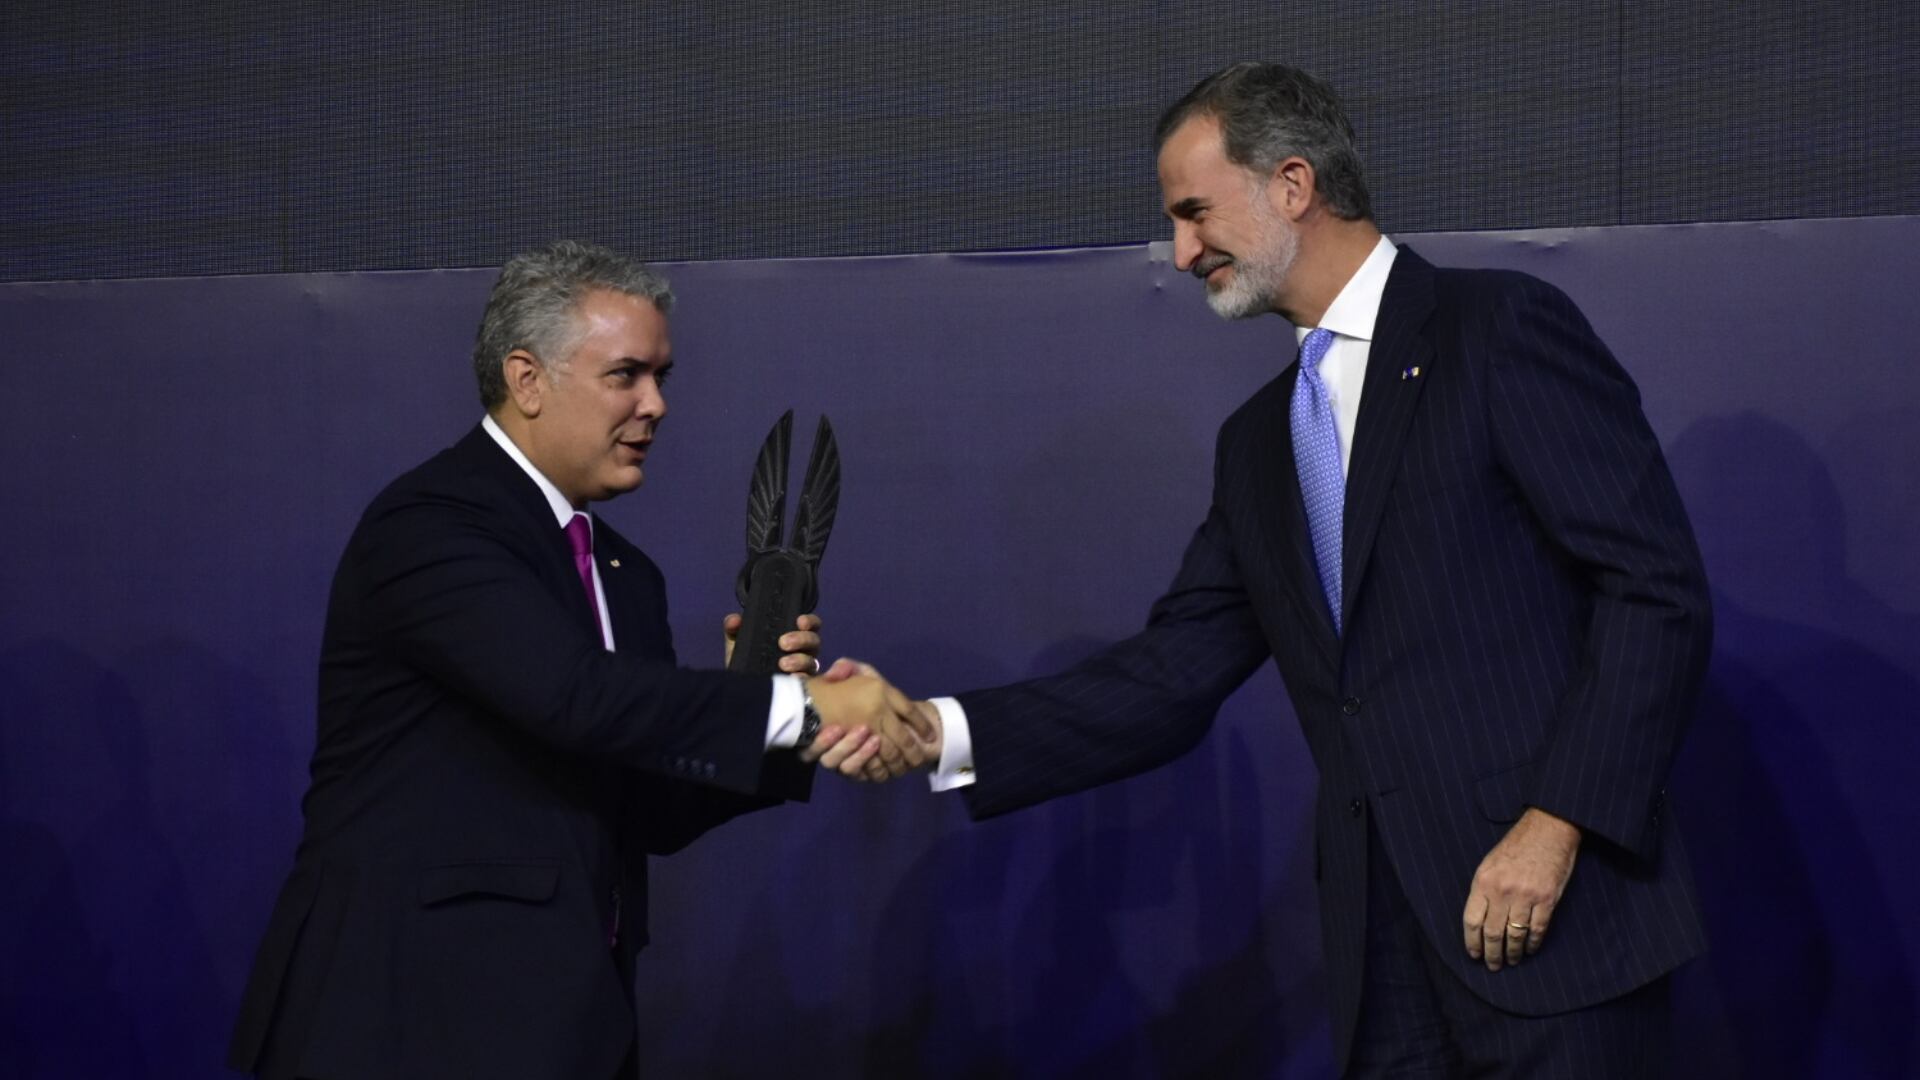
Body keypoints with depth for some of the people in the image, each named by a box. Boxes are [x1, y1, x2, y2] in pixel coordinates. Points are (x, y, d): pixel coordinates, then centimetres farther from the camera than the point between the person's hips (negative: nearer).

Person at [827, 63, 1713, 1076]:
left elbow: (1656, 587, -10)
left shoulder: (1504, 331, -4)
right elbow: (1173, 675, 11)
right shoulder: (1259, 440, 17)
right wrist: (940, 731, 0)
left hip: (1553, 917, -6)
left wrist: (1557, 825, -17)